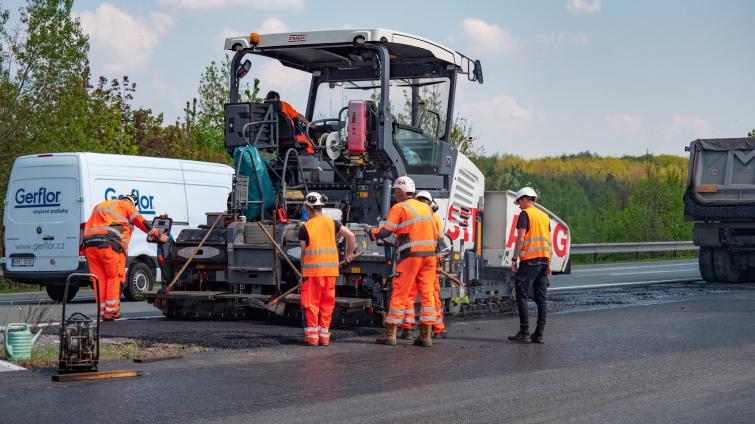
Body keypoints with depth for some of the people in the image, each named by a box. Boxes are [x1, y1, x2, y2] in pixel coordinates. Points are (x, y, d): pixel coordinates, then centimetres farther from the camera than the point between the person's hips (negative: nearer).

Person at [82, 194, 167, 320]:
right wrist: (159, 236, 24)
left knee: (100, 279, 10)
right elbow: (142, 223, 15)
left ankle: (103, 311, 10)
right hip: (110, 243, -6)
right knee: (114, 277, 4)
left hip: (89, 243, 6)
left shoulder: (99, 206, 33)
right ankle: (111, 310, 0)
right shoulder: (126, 205, 13)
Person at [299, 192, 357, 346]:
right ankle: (324, 336, 12)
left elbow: (303, 253, -2)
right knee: (327, 303, 10)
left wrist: (303, 272, 8)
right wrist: (349, 254, 19)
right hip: (330, 269, 3)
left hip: (312, 269, -3)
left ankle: (312, 336, 3)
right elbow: (351, 236, 4)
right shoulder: (331, 223, 5)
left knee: (312, 303, 4)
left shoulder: (305, 228, -4)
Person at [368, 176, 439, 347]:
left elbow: (386, 231, -9)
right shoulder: (426, 207, 16)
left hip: (410, 256, -6)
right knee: (427, 294, 6)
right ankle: (426, 335, 5)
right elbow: (435, 233, 17)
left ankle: (390, 334, 1)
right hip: (429, 255, 6)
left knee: (399, 294, -1)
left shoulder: (399, 208, -4)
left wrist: (371, 231, 9)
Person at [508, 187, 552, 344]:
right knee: (541, 299, 6)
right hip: (543, 260, 7)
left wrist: (514, 259, -8)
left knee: (522, 297, -4)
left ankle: (524, 333, -8)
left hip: (529, 260, -7)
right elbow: (548, 241, 17)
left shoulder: (525, 214, -4)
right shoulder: (544, 216, 17)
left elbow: (521, 238, -13)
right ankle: (539, 334, 5)